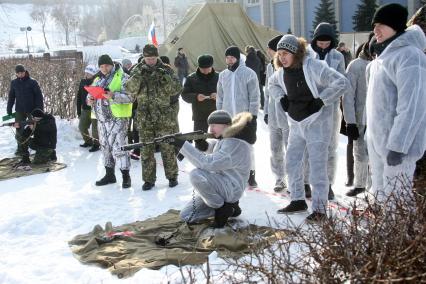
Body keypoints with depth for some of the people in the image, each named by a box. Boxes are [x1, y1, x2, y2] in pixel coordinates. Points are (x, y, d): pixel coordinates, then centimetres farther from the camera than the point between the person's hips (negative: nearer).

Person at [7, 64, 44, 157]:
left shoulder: (32, 82, -6)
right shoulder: (14, 83, 5)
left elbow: (39, 96, -7)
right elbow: (11, 97, 12)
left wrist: (39, 109, -12)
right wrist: (9, 109, 8)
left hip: (32, 110, -3)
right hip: (19, 110, 3)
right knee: (19, 130, 2)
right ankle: (22, 148, 13)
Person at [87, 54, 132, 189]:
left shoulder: (122, 77, -5)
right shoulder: (98, 79, 17)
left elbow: (130, 96, -15)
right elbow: (91, 93, 24)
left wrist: (114, 96, -28)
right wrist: (90, 100, 1)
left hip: (117, 118, -7)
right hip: (101, 118, 7)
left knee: (118, 146, -11)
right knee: (105, 146, 13)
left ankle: (126, 176, -2)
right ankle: (109, 175, 24)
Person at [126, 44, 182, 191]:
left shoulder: (165, 70, 2)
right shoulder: (137, 71, 5)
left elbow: (176, 89, -8)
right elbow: (130, 89, -10)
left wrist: (165, 77, -22)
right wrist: (138, 75, -24)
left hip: (164, 117, -1)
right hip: (144, 118, 1)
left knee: (167, 148, 4)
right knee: (146, 150, 6)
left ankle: (172, 176, 18)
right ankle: (149, 179, 15)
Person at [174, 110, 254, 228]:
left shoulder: (236, 144, -23)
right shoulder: (226, 138, 9)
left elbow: (208, 163, -30)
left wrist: (183, 145, -30)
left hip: (231, 188, -9)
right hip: (220, 186, 9)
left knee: (196, 175, -33)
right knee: (185, 216, 2)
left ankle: (223, 208, -12)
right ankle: (227, 206, 11)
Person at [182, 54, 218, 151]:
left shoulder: (218, 77, -3)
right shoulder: (191, 78, -2)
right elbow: (184, 95, -3)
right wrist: (196, 97, -23)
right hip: (199, 116, 0)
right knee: (200, 139, 3)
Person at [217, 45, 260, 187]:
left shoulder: (249, 73, -5)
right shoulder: (223, 75, 8)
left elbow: (254, 96, -6)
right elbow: (220, 97, 13)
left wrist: (253, 116, -9)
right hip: (227, 118, 4)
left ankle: (251, 174, 15)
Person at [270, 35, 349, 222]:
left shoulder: (314, 67, -19)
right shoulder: (283, 73, 3)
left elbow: (342, 83, -24)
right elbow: (272, 84, 27)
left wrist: (321, 101, -23)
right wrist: (281, 98, 8)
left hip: (316, 122, -7)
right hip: (296, 123, 8)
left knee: (317, 166, -7)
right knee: (292, 162, 12)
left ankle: (320, 209, 1)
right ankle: (298, 200, 27)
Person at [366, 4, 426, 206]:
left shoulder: (408, 55, -16)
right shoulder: (384, 55, 14)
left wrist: (397, 146, -25)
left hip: (397, 144, -10)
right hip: (378, 140, 10)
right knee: (380, 195, 16)